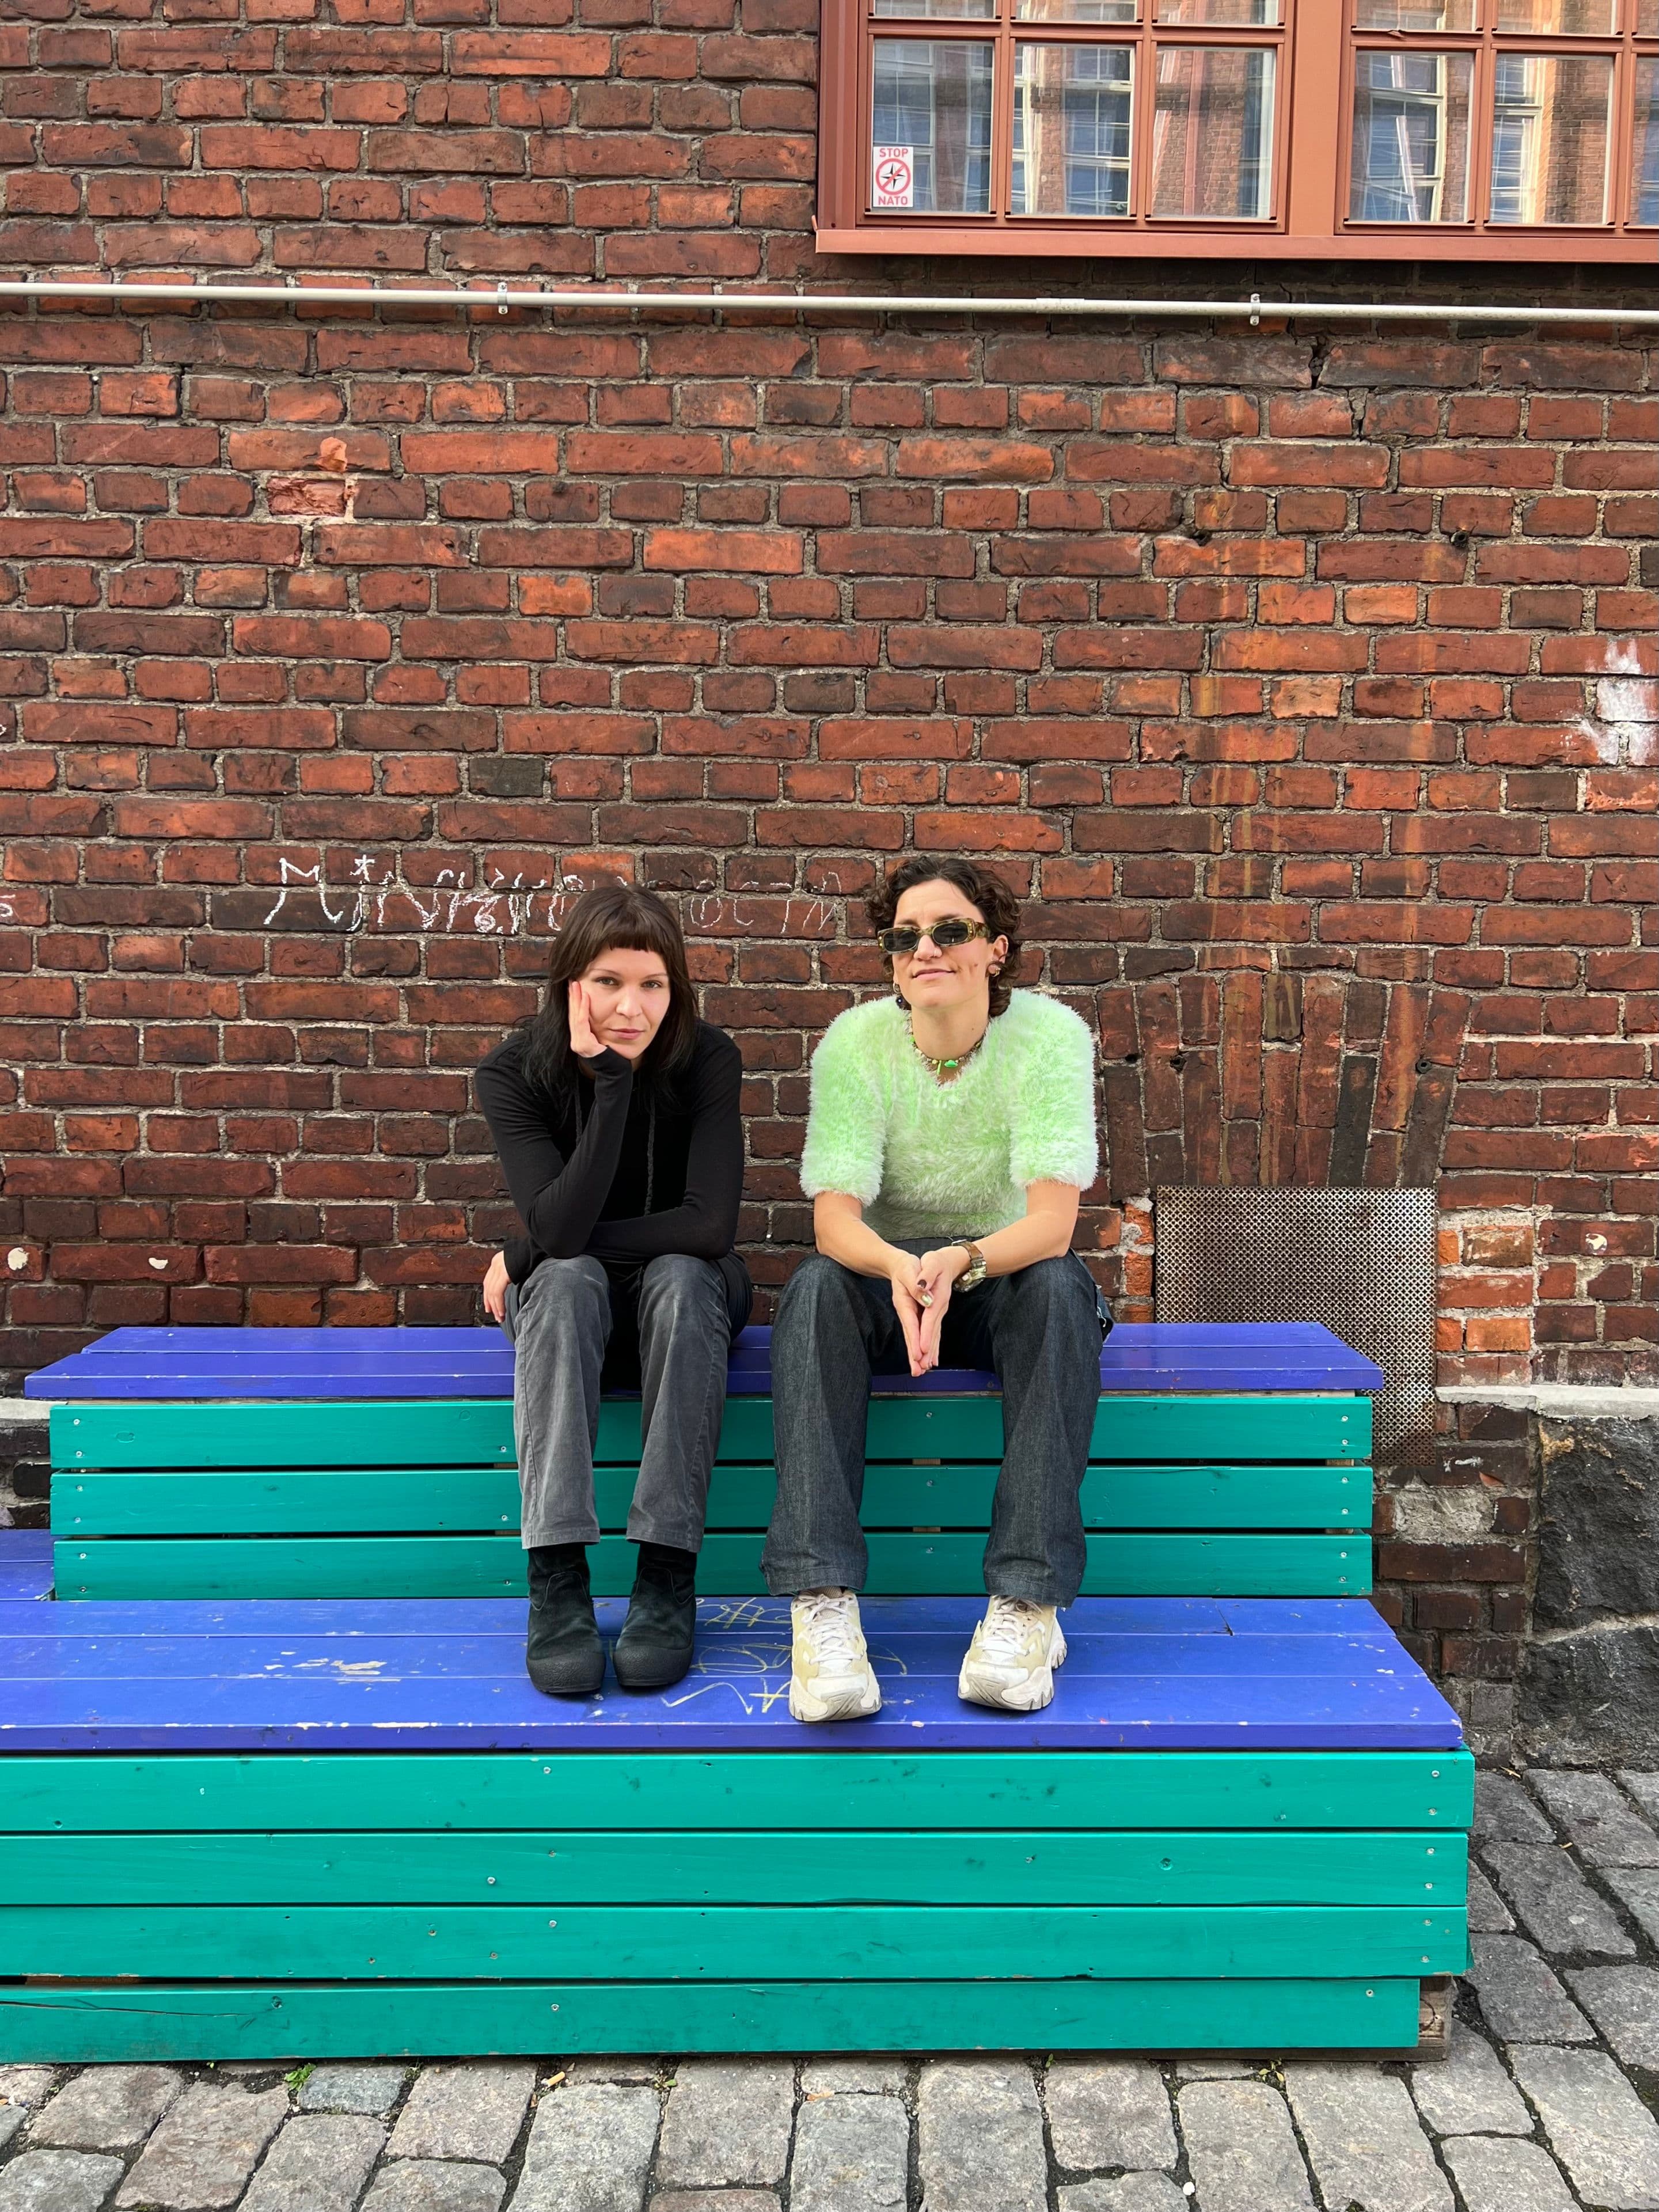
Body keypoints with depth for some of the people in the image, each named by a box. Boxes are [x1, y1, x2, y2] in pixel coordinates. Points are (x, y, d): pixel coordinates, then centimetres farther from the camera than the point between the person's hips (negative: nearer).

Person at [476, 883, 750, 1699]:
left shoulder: (707, 1060, -18)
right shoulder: (514, 1073, -16)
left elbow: (710, 1225, -28)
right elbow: (559, 1227, -29)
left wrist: (526, 1254, -22)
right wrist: (609, 1079, -36)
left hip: (684, 1293, 0)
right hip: (569, 1302, 1)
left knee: (681, 1276, -34)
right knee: (565, 1279, -33)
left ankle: (668, 1575, -31)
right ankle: (556, 1579, -36)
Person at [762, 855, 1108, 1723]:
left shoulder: (1049, 1034, -16)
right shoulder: (855, 1040, -13)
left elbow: (1053, 1220, -25)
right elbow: (834, 1219, -21)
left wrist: (962, 1261, -45)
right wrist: (902, 1269, -44)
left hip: (1005, 1273, -1)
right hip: (890, 1270, 1)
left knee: (1059, 1287, -33)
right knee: (816, 1287, -31)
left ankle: (1027, 1601, -31)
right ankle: (821, 1604, -36)